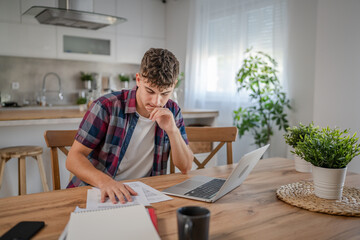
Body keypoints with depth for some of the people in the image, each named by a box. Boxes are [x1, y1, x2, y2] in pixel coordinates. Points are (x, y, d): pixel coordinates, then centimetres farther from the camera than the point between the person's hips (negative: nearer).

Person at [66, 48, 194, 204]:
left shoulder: (172, 112, -1)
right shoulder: (107, 107, -13)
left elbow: (185, 168, -1)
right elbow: (73, 158, -13)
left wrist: (172, 130, -18)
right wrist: (104, 181, -33)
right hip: (97, 193, -1)